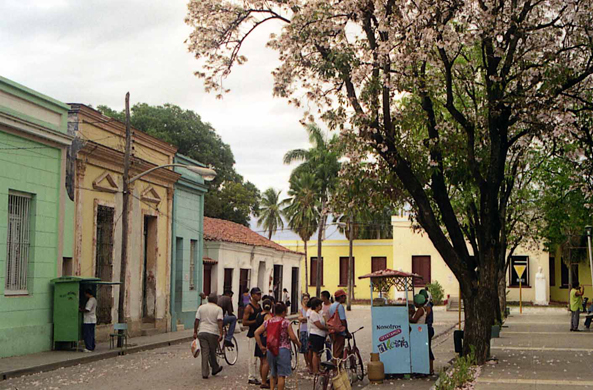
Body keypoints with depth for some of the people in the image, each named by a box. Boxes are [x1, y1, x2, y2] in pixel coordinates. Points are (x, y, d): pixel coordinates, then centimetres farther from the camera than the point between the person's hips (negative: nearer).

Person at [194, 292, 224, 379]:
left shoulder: (201, 308, 9)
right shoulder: (218, 309, -2)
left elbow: (197, 321, 6)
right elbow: (220, 322, -12)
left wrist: (195, 332, 11)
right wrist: (221, 334, -16)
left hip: (202, 332, 3)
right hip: (213, 333, -3)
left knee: (204, 353, 3)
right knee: (212, 353, 12)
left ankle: (205, 373, 1)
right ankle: (215, 369, 27)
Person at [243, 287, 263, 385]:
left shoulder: (259, 306, 15)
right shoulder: (249, 307, -10)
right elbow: (244, 322, -15)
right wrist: (256, 321, -19)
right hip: (252, 335, -8)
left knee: (256, 357, 11)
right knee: (252, 357, -5)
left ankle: (255, 377, 16)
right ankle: (251, 378, 1)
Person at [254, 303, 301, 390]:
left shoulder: (267, 322, 6)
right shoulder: (286, 322, -7)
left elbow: (256, 333, 2)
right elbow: (292, 337, -9)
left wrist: (261, 346, 8)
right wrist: (298, 343, 10)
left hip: (270, 350, 5)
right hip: (282, 350, -5)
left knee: (273, 374, 20)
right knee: (281, 375, 2)